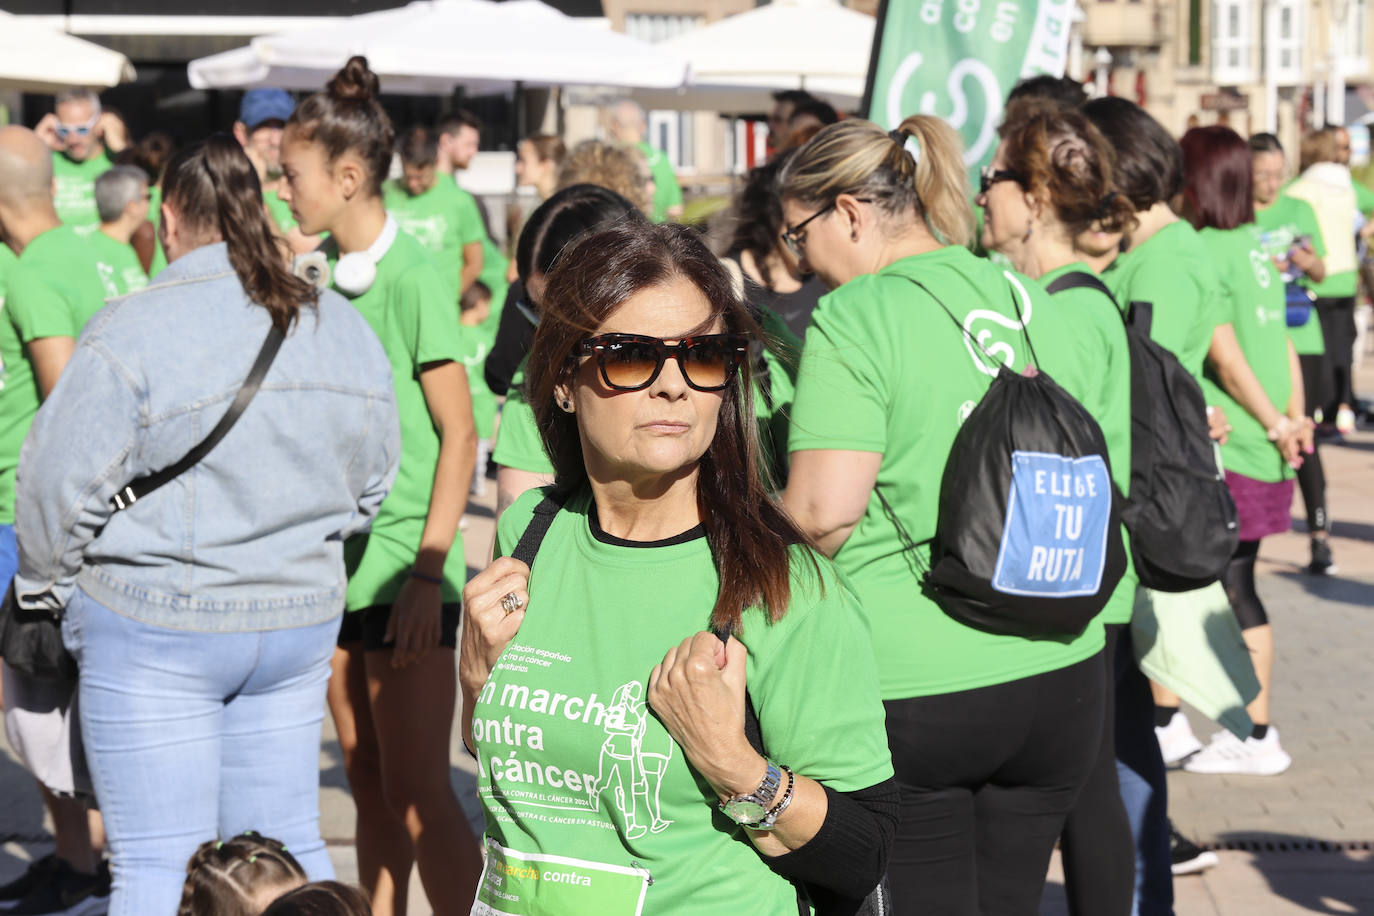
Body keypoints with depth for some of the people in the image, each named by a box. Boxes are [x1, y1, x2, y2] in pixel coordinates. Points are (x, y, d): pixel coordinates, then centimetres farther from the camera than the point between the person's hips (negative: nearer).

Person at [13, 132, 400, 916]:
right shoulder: (347, 330, 4)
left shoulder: (135, 330, -15)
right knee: (286, 846, 14)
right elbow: (372, 483, 13)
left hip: (154, 624, -5)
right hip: (303, 618, 6)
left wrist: (48, 586, 6)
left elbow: (61, 485, -12)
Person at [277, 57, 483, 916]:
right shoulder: (317, 274, 8)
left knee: (417, 791, -5)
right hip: (338, 558, 7)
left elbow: (459, 435, -13)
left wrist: (427, 572, -16)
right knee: (368, 785, 12)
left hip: (404, 566, -7)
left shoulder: (413, 278, -12)